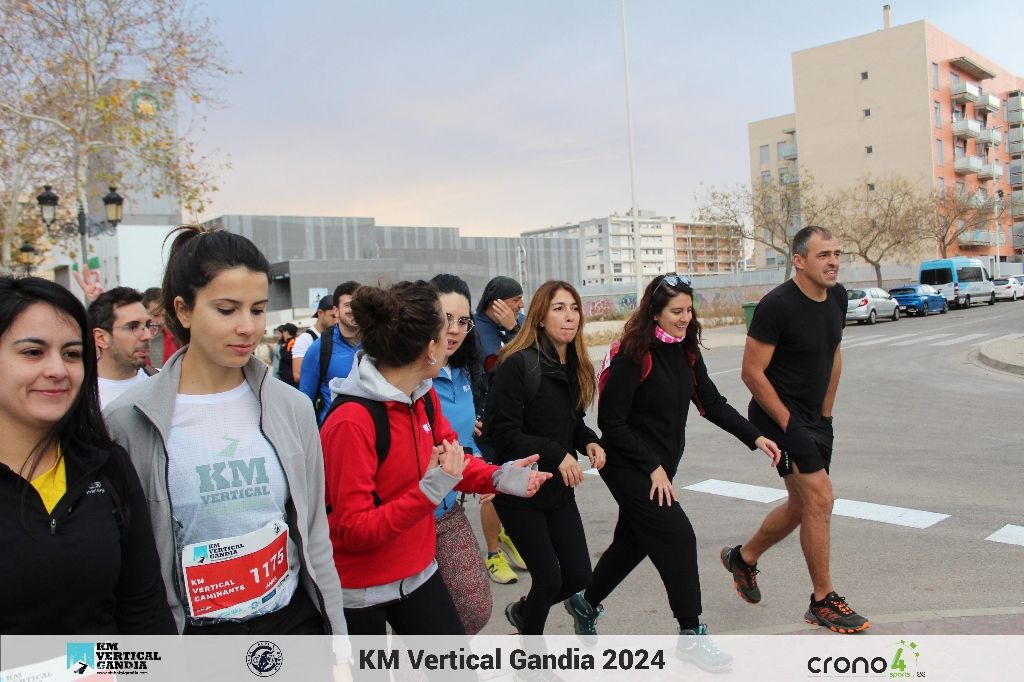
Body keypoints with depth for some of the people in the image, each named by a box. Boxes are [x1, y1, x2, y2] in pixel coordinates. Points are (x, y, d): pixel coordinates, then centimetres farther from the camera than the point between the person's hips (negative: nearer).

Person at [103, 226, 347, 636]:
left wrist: (336, 639, 6)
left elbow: (315, 537, 3)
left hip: (295, 619, 2)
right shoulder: (130, 421, -11)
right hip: (195, 632, -2)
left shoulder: (292, 408, -3)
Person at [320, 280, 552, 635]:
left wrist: (498, 477, -9)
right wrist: (429, 491, -34)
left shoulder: (425, 396, -4)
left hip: (417, 572, 7)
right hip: (359, 591, -7)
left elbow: (451, 459, 10)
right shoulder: (351, 421, -28)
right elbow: (353, 529, -24)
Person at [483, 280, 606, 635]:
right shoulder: (517, 363, -18)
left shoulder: (575, 365, 5)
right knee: (549, 578, 0)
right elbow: (501, 431, -21)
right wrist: (556, 454, -25)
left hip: (559, 486, 7)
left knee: (578, 574, 8)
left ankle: (522, 609, 37)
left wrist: (588, 441, -5)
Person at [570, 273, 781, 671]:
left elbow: (712, 404, 6)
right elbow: (611, 422, -19)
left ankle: (586, 603, 40)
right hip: (629, 468, -8)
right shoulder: (633, 356, -20)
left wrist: (755, 438, -5)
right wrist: (652, 467, -19)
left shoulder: (686, 352, 3)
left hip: (660, 466, 8)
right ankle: (690, 633, 9)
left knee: (633, 541, 17)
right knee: (678, 537, -9)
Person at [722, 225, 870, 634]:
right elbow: (752, 373, -19)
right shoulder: (777, 305, -20)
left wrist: (825, 415, 11)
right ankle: (823, 602, 6)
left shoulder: (837, 297, 4)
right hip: (778, 416, -8)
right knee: (820, 499, -10)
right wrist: (789, 425, -18)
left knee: (802, 506, 15)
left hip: (815, 419, 8)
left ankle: (742, 557, 36)